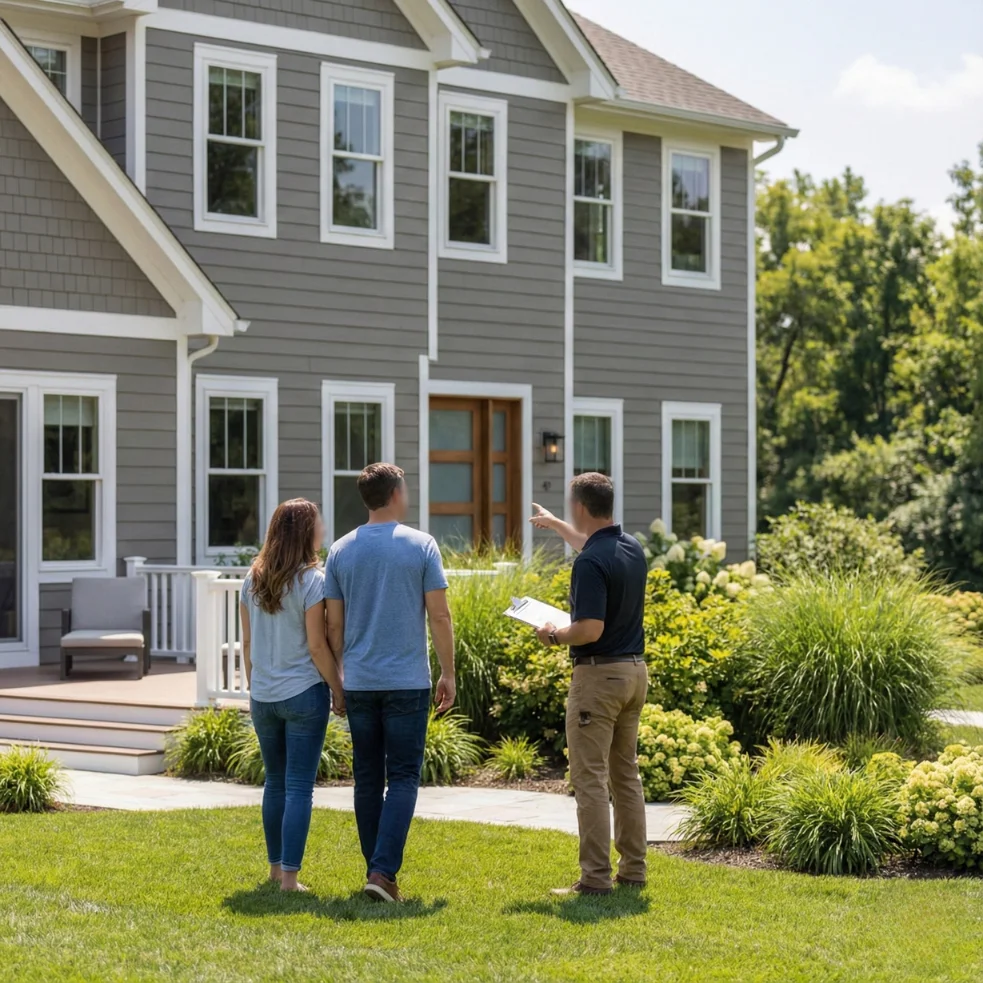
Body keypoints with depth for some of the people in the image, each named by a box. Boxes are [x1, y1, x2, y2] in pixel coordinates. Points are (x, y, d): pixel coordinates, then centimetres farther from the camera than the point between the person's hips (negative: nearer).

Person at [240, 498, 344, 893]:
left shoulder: (253, 580, 5)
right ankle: (289, 875, -4)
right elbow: (317, 646, -13)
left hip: (263, 697, 5)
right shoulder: (311, 580, -11)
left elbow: (247, 643, 9)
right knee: (299, 787, -1)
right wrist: (338, 692, -3)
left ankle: (275, 867, 25)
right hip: (303, 695, -5)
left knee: (275, 782, 18)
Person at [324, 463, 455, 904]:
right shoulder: (421, 546, -4)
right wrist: (448, 673, 3)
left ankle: (376, 871, 15)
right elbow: (439, 616, -6)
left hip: (359, 683, 3)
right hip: (408, 681, -3)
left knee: (368, 779, 11)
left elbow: (334, 624, 7)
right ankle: (384, 870, -14)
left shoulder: (342, 551, 4)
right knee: (403, 777, -1)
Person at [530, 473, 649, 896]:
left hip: (599, 675, -9)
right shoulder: (632, 548, 8)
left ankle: (596, 878, -6)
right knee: (626, 774, 14)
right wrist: (555, 524, 44)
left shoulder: (590, 562, -20)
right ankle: (633, 870, 17)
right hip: (635, 671, 9)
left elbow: (590, 630, -26)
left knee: (590, 779, -5)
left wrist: (554, 635, -7)